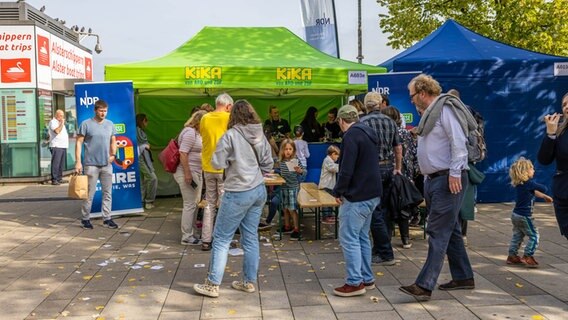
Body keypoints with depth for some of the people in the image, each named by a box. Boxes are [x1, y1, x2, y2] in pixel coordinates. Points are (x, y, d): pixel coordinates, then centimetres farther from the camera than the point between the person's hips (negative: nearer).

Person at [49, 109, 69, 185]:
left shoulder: (61, 122, 23)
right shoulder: (53, 122, -5)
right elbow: (57, 131, -21)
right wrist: (62, 124, -15)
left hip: (63, 146, 9)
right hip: (56, 146, -9)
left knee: (61, 164, 10)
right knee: (55, 164, -11)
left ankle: (59, 178, 16)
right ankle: (54, 180, -11)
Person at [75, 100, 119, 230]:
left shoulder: (110, 124, 9)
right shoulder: (86, 124, -4)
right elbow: (78, 142, -5)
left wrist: (113, 154, 0)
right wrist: (78, 162, -11)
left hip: (107, 164, 5)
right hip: (91, 164, -4)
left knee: (107, 192, 8)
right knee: (90, 193, 1)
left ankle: (107, 218, 17)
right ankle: (85, 219, 13)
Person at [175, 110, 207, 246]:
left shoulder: (197, 132, 15)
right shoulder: (190, 132, -16)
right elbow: (183, 154, -22)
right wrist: (187, 174, -24)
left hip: (196, 173, 11)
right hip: (188, 173, -10)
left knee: (195, 203, 14)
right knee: (190, 204, -6)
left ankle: (189, 233, 23)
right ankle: (186, 237, 2)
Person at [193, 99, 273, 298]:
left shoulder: (231, 136, -15)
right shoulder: (261, 136, 4)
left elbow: (217, 163, -12)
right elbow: (268, 164, 10)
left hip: (238, 194, -6)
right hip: (259, 191, 7)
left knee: (221, 239, 3)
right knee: (251, 237, 13)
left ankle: (212, 285, 7)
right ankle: (249, 282, 21)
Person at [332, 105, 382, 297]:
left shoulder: (351, 135, -15)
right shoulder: (368, 133, 15)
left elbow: (347, 169, -22)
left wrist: (338, 191, -10)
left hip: (357, 196, -10)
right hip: (371, 194, 10)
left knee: (349, 238, -4)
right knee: (362, 237, 16)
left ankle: (355, 282, -2)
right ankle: (367, 279, 21)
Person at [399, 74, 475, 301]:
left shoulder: (445, 109, -11)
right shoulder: (429, 114, 19)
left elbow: (458, 143, -19)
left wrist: (455, 173, -24)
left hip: (448, 180, -10)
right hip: (434, 179, 10)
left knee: (438, 233, -10)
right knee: (450, 231, 15)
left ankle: (425, 286, -11)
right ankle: (463, 277, 26)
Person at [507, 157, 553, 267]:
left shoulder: (519, 184, 9)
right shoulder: (529, 183, -19)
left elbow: (534, 192, 24)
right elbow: (544, 189, -15)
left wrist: (545, 197, 31)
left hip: (516, 215, 9)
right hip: (524, 216, -9)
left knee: (517, 236, 17)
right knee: (534, 236, 1)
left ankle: (512, 256, 22)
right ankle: (527, 256, 1)